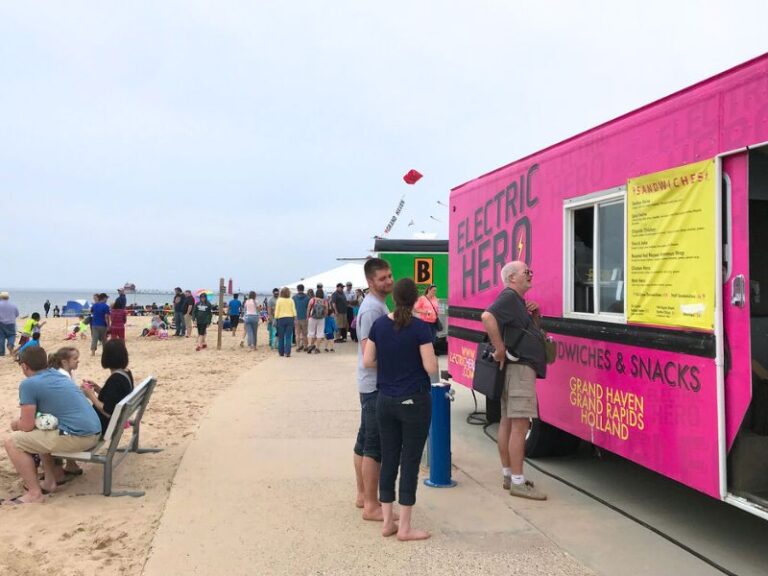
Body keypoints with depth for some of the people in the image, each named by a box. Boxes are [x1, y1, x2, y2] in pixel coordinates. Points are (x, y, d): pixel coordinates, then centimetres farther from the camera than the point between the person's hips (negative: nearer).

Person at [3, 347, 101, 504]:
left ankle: (34, 493, 5)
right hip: (94, 432, 9)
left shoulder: (28, 384, -6)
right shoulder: (58, 374, 18)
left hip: (77, 437, -9)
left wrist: (16, 423, 16)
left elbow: (27, 426, -6)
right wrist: (22, 421, 30)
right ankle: (49, 481, 30)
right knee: (39, 433, 31)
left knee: (12, 442, 0)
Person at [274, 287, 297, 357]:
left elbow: (277, 311, -1)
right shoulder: (291, 300, 0)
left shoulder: (279, 300, -3)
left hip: (281, 319, -1)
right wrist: (295, 319, 7)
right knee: (288, 337, 1)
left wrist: (276, 319, 5)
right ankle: (287, 352, -5)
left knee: (281, 337, 9)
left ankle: (281, 352, 13)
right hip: (290, 318, 1)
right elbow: (294, 310, 1)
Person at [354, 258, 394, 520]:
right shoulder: (373, 308, -18)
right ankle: (371, 505, 2)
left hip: (371, 385, 11)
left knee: (365, 441, 16)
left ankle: (363, 495, 28)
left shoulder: (377, 304, 14)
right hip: (377, 385, -11)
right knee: (375, 446, -5)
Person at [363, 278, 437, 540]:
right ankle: (404, 527, 8)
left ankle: (387, 522, 20)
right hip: (414, 401, -4)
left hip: (385, 401, 5)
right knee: (410, 462, 3)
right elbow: (431, 367, -14)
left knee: (388, 460, 12)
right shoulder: (420, 328, -13)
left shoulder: (379, 325, 1)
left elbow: (367, 361, 3)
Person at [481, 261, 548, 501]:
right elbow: (487, 317, -31)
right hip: (519, 367, -11)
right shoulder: (509, 297, -13)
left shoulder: (518, 301, 19)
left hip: (518, 367, 11)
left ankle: (507, 475, 21)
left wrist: (535, 315, 7)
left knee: (507, 422, 13)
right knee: (519, 425, -9)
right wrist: (500, 350, -27)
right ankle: (518, 483, -6)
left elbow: (527, 331, 26)